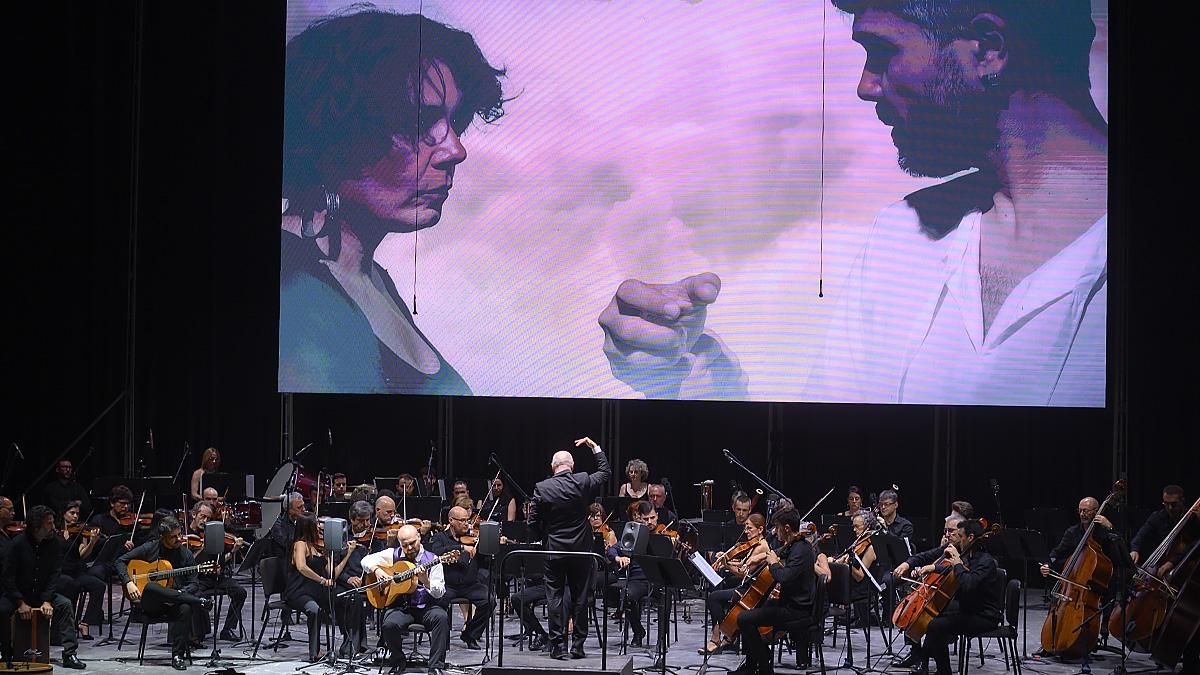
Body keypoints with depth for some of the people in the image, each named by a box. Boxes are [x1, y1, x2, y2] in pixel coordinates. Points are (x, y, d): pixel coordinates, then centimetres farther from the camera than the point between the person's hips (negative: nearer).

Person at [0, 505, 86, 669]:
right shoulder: (18, 543, -14)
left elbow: (54, 574, -8)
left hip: (43, 593, 2)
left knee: (65, 604, -23)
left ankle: (69, 653, -23)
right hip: (17, 593, -2)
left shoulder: (55, 543, -6)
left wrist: (47, 600, -21)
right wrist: (20, 603, -23)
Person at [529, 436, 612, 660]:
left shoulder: (542, 488, -10)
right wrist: (595, 447, 19)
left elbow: (533, 522, -6)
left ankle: (558, 646, 0)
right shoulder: (583, 482, -8)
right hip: (581, 549, 1)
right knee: (580, 598, 9)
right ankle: (578, 645, 10)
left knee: (555, 598, 4)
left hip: (554, 550, -1)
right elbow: (605, 473, 11)